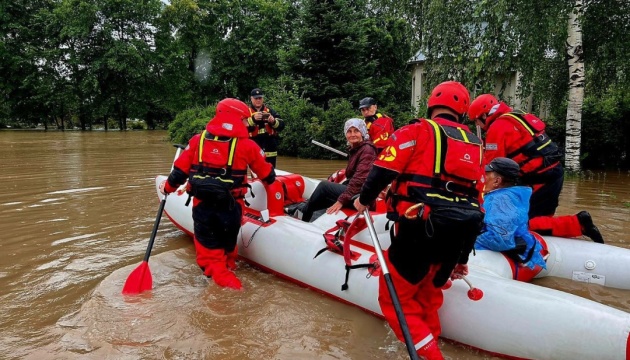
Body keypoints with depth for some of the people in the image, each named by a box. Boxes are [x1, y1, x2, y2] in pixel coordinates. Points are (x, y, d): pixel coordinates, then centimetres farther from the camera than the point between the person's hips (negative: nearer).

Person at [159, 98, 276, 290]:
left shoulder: (197, 140, 3)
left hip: (202, 205, 1)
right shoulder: (247, 145, -4)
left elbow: (180, 169, 5)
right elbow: (266, 173, 8)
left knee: (208, 244, 14)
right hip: (230, 207, -1)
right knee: (227, 242, 22)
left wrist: (168, 187, 23)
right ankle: (226, 265, 40)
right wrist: (271, 179, 31)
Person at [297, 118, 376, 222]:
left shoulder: (367, 149, -13)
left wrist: (342, 200, -27)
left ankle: (302, 214, 5)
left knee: (324, 186, -10)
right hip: (354, 191, 10)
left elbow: (360, 179, -23)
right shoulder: (354, 150, 17)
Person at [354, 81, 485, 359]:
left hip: (420, 229, -6)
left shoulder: (416, 131, 2)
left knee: (394, 298, 8)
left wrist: (364, 199, 13)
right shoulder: (474, 145, 20)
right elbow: (475, 201, 20)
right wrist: (462, 257, 26)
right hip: (458, 235, 7)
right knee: (428, 297, 25)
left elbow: (383, 170, -8)